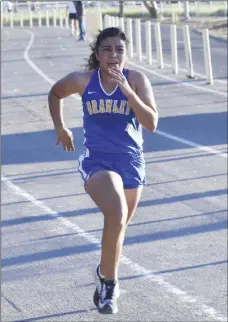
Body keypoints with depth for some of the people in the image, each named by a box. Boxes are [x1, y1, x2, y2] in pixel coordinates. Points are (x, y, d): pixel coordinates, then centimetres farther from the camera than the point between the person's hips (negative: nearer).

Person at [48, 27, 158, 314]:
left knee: (118, 227, 19)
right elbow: (55, 94, 15)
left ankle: (106, 278, 46)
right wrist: (60, 128, 13)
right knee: (116, 216, -29)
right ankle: (108, 281, -9)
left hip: (131, 162, 2)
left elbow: (151, 124, -16)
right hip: (96, 161, -2)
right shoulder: (83, 80, -6)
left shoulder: (136, 80, -7)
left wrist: (126, 90, -24)